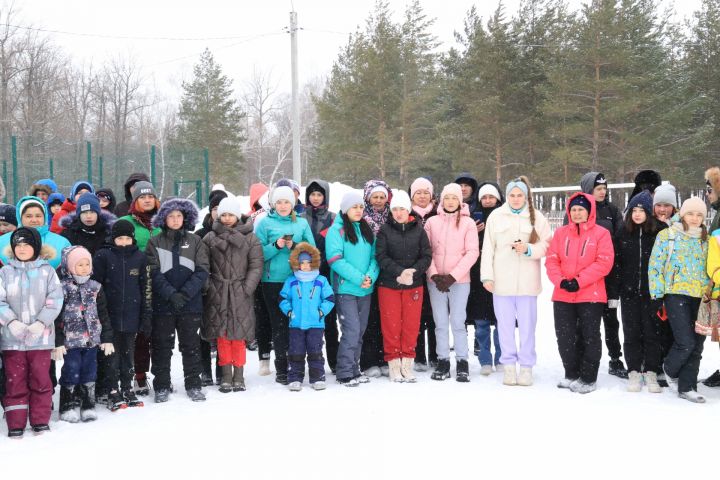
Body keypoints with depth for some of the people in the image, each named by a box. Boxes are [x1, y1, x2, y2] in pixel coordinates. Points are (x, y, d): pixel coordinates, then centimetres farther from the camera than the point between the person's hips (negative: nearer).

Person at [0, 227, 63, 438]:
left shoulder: (47, 271, 2)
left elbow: (55, 300, -3)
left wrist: (41, 322, -15)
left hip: (41, 336, -1)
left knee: (41, 380, 4)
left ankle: (41, 421, 16)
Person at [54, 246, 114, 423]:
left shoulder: (95, 287, 8)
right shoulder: (62, 288, -5)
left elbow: (103, 314, 12)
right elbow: (56, 317, -7)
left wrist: (107, 338, 9)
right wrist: (57, 342, -11)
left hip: (92, 340, 4)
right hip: (70, 340, -4)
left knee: (89, 373, 8)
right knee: (71, 372, -2)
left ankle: (88, 406, 17)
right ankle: (69, 407, 9)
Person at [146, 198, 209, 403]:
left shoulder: (195, 241, 6)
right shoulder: (154, 243, 4)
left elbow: (202, 271, -2)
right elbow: (154, 273, -5)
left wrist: (185, 294, -14)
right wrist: (171, 294, -18)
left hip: (191, 303, 0)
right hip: (162, 303, 0)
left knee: (191, 345, 7)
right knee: (162, 346, 6)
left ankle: (194, 385, 16)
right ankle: (161, 387, 15)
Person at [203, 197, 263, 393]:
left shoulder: (250, 238, 4)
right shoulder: (210, 238, 8)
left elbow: (256, 266, 0)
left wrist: (247, 288, -9)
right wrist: (207, 286, -3)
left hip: (240, 293, -1)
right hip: (217, 294, 1)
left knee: (239, 334, 0)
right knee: (222, 334, 3)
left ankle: (238, 375, 10)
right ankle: (226, 375, 11)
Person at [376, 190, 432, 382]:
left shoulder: (419, 229, 4)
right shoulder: (385, 230, 1)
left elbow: (427, 256, -1)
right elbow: (381, 257, -7)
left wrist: (412, 272, -16)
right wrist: (399, 272, -19)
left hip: (414, 285, 1)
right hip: (388, 285, -1)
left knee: (411, 324, 5)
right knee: (391, 324, 1)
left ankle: (407, 362, 15)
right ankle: (394, 363, 11)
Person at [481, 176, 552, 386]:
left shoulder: (536, 217, 4)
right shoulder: (496, 216, 6)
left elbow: (546, 245, 3)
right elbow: (488, 248, 5)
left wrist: (529, 249, -15)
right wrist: (487, 276, -1)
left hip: (527, 281, -1)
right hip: (502, 281, 1)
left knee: (527, 325, 2)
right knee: (505, 324, 6)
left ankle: (526, 366, 12)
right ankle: (508, 365, 16)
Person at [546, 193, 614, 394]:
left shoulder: (601, 233, -3)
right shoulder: (561, 233, 8)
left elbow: (604, 262, -12)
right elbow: (551, 260, 4)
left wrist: (579, 281, -17)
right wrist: (561, 281, -13)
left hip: (591, 295, -4)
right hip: (563, 295, 4)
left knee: (590, 337, 3)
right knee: (565, 337, 8)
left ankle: (588, 379, 12)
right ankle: (571, 375, 23)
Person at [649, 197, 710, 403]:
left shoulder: (706, 239, 14)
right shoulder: (667, 235, 2)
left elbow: (711, 268, 20)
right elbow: (655, 265, -1)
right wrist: (657, 294, -6)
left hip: (700, 297, 5)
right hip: (676, 294, -5)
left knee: (697, 344, 4)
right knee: (686, 342, -13)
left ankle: (687, 387, 14)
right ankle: (670, 369, 16)